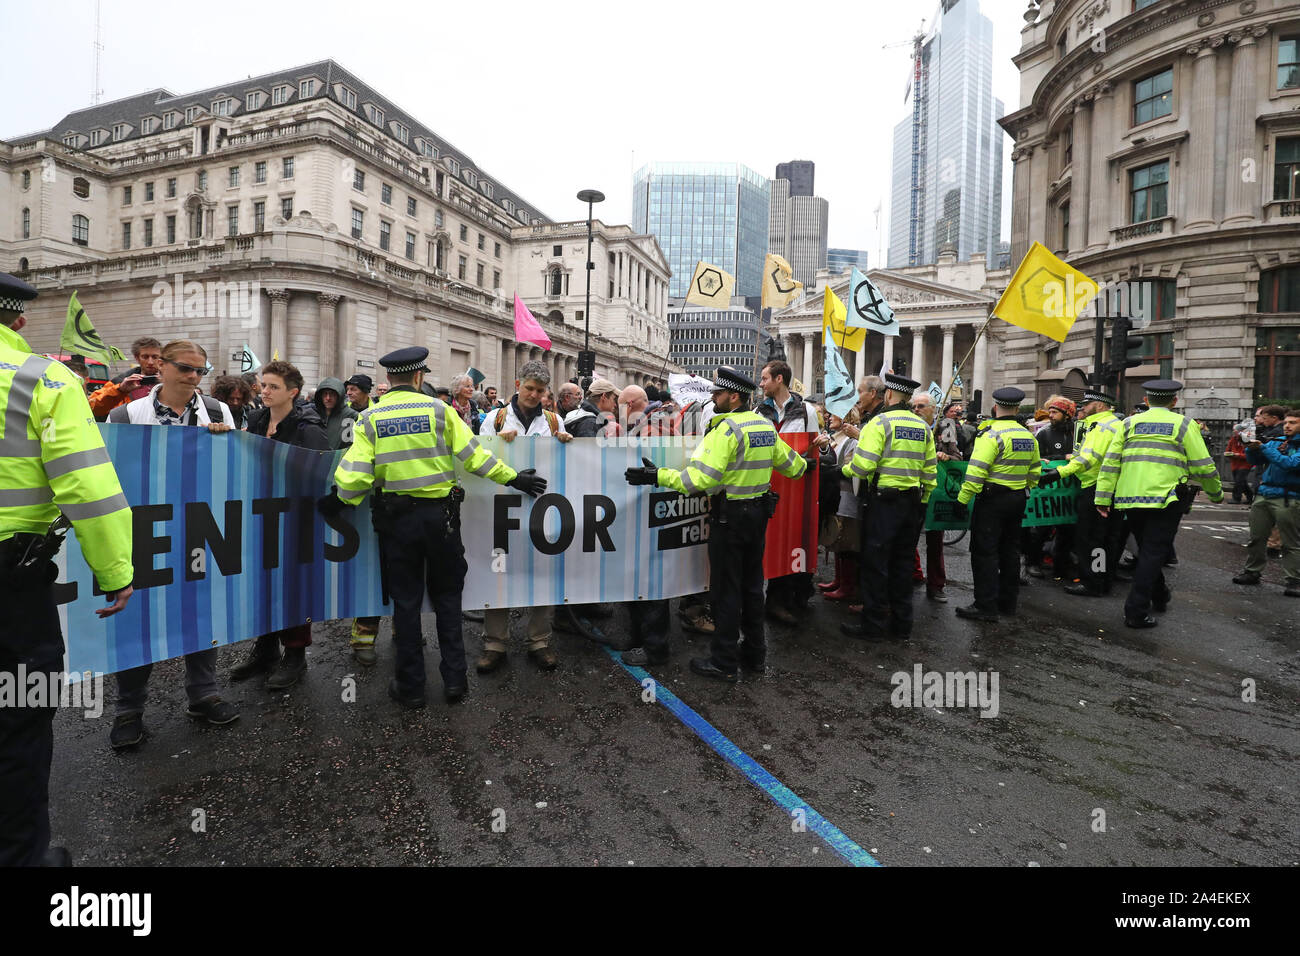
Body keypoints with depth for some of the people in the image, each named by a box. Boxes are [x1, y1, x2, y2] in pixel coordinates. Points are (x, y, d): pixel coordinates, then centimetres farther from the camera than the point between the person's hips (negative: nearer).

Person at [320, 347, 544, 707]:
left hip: (396, 516, 1)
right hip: (440, 514, -1)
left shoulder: (371, 418, -1)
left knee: (405, 600, 11)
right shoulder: (438, 409, -4)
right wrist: (512, 478, 4)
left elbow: (356, 471, -5)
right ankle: (454, 680, 17)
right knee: (447, 596, 14)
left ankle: (410, 688, 19)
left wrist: (340, 500, 13)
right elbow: (473, 453, -5)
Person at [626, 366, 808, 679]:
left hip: (729, 516, -8)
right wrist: (803, 465, 41)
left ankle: (724, 661, 9)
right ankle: (755, 653, 28)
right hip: (759, 512, 8)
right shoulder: (766, 425, 7)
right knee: (752, 583, 17)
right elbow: (791, 465, 19)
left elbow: (702, 477, -27)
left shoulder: (727, 428, -18)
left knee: (726, 588, 1)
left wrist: (658, 476, -24)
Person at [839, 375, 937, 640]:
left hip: (882, 501, -6)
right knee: (903, 563, 13)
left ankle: (872, 625, 7)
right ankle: (902, 626, 21)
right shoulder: (923, 426, 10)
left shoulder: (880, 422, -10)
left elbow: (863, 465, -19)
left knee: (875, 563, 1)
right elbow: (930, 472, 11)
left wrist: (846, 469, 2)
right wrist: (921, 502, 20)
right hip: (912, 503, 6)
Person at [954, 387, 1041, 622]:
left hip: (993, 499, -8)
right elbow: (1034, 471, 17)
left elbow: (976, 471, -20)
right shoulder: (1029, 436, 10)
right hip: (1018, 500, 8)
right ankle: (1008, 602, 25)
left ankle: (986, 606, -3)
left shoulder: (992, 434, -15)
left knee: (984, 552, -3)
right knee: (1010, 550, 16)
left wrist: (962, 499, -17)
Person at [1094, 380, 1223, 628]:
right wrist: (1216, 493, 19)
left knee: (1147, 550, 20)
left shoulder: (1129, 423, 10)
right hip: (1165, 500, -3)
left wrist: (1103, 498, 3)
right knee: (1153, 553, -2)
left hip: (1130, 499, 3)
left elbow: (1110, 462, 3)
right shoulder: (1183, 424, 4)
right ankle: (1136, 611, -6)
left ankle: (1159, 596, 38)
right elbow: (1203, 466, 3)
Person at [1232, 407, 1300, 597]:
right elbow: (1254, 460, 14)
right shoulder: (1276, 440, 14)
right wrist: (1252, 448, -7)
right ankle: (1252, 572, 20)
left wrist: (1263, 448, -15)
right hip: (1264, 494, 6)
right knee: (1256, 538, 10)